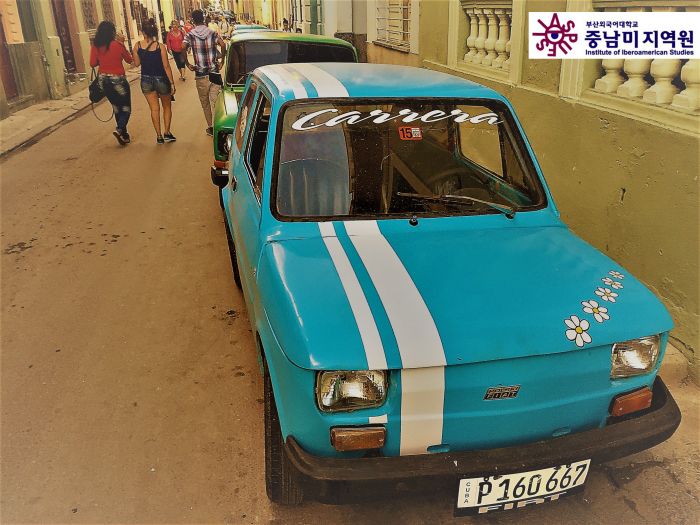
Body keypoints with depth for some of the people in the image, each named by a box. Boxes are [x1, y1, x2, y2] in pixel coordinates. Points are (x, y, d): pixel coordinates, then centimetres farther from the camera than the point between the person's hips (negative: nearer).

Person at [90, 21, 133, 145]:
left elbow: (92, 64, 2)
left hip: (103, 79, 5)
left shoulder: (95, 46, -3)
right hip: (118, 79, -5)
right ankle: (119, 130, -19)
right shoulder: (117, 44, -13)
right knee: (126, 108, 5)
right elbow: (129, 60, 0)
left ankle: (124, 135, 25)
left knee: (116, 107, 19)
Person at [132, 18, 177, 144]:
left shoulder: (137, 46, -6)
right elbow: (166, 66, -12)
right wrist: (172, 83, -6)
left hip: (146, 81, 2)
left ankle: (159, 136, 11)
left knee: (154, 109, 10)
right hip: (161, 79, -2)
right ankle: (167, 132, 9)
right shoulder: (160, 46, -13)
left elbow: (137, 63, 5)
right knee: (167, 107, 17)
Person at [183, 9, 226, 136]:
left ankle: (211, 127, 17)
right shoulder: (212, 33, 2)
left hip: (200, 74, -1)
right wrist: (222, 60, -2)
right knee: (215, 101, 1)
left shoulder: (190, 35, -2)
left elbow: (183, 48, -17)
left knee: (205, 103, 12)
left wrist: (188, 64, -7)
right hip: (214, 72, 1)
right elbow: (223, 45, -14)